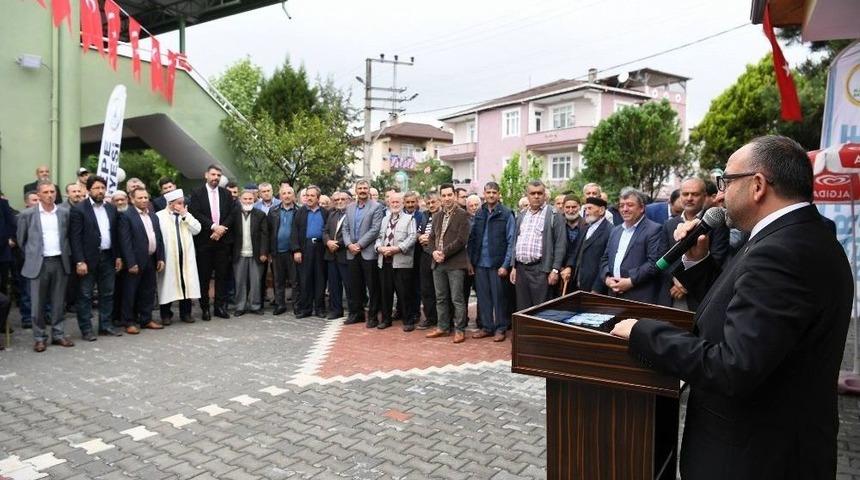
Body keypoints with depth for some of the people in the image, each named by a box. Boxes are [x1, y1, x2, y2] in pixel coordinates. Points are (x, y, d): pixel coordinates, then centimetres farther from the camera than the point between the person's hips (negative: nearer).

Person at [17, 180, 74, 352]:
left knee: (58, 302, 9)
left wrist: (65, 254, 10)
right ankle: (39, 338, 13)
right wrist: (31, 256, 9)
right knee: (38, 303, 3)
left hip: (60, 262, 2)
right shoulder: (27, 214, -3)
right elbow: (21, 240, 7)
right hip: (38, 263, -2)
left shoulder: (64, 213, 5)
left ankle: (58, 334, 18)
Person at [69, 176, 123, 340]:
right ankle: (86, 329, 9)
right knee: (85, 295, 3)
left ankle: (106, 325, 21)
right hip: (88, 258, -5)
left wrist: (118, 256, 7)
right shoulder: (79, 209, -7)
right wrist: (79, 261, -16)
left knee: (107, 293, 11)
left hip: (108, 257, 5)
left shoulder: (111, 208, 10)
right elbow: (75, 237, -11)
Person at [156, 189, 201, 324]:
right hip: (168, 257, -4)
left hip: (186, 257, 4)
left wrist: (185, 215, -5)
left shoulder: (186, 216, 14)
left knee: (186, 284, 5)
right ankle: (166, 315, 13)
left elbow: (197, 229, 2)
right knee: (168, 286, 2)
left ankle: (185, 313, 16)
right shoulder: (159, 216, -2)